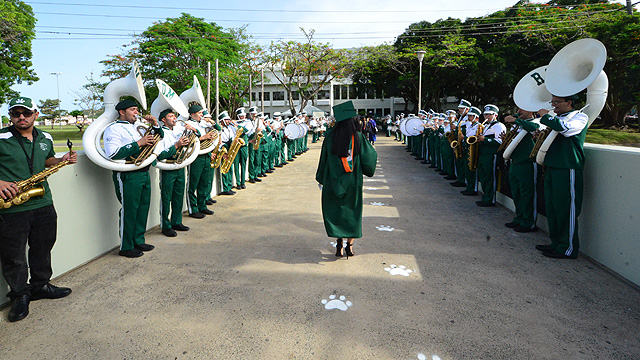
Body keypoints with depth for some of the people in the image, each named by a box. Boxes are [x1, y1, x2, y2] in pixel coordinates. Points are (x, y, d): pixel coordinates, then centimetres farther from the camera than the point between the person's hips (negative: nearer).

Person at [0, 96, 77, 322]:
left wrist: (62, 160, 5)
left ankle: (40, 286, 35)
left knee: (42, 249, 17)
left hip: (44, 205, 5)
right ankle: (20, 295, 24)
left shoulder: (45, 139, 8)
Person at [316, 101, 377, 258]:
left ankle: (339, 244, 5)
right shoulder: (359, 137, -9)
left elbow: (323, 159, 0)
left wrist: (321, 179, 11)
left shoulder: (330, 137, -7)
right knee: (352, 211, 13)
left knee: (335, 211, 11)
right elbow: (370, 156, -3)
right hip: (353, 181, 0)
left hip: (333, 181, 0)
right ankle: (349, 246, 14)